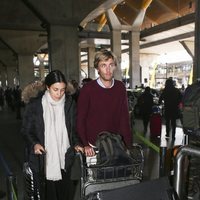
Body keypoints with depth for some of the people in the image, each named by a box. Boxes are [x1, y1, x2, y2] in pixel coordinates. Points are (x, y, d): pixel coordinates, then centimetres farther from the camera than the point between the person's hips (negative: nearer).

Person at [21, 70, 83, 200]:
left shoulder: (70, 104, 3)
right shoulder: (34, 105, -4)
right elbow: (26, 130, 3)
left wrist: (76, 144, -5)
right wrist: (34, 144, -13)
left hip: (65, 159, 2)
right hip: (44, 160, -2)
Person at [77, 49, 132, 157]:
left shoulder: (120, 87, 0)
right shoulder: (87, 89, -9)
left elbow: (124, 118, 4)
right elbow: (80, 120, -5)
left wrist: (128, 144, 0)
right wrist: (85, 145, -13)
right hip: (93, 146, -2)